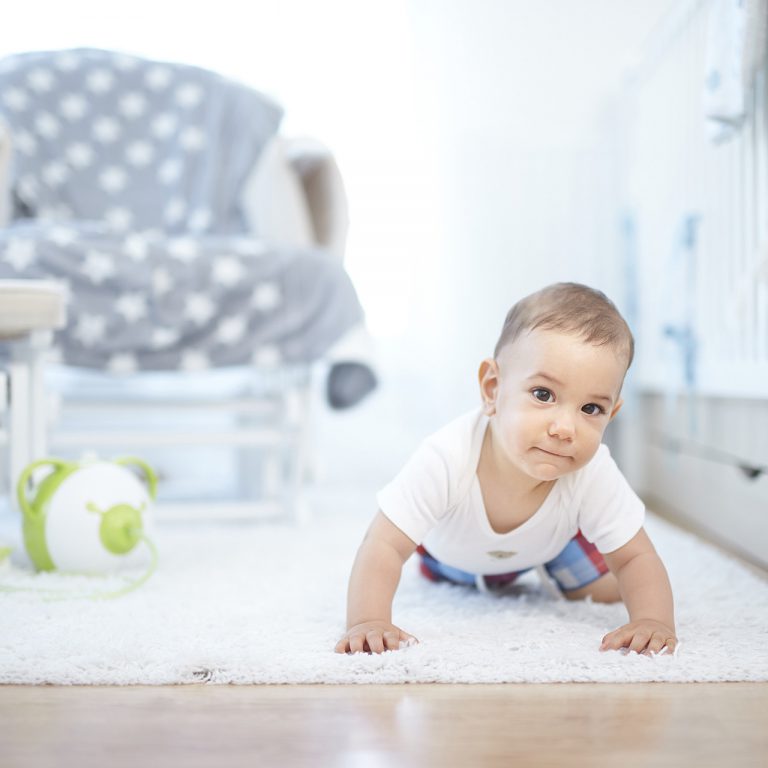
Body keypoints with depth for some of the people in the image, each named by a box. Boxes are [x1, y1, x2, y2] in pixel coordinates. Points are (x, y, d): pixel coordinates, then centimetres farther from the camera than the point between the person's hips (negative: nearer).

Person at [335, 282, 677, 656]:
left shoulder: (595, 475, -43)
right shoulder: (447, 459, -49)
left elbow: (635, 558, -33)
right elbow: (384, 546, -46)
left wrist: (652, 620, -53)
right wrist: (367, 621, -62)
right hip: (452, 547, 0)